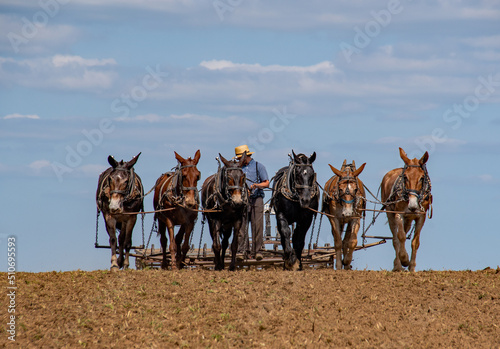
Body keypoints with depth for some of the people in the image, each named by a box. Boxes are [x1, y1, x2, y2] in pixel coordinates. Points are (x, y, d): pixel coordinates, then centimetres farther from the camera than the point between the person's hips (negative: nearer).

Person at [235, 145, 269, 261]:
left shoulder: (258, 166, 7)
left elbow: (266, 183, 3)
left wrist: (257, 185, -15)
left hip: (256, 199, -2)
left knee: (257, 226, -5)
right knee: (241, 226, -7)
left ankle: (257, 251, -2)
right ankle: (242, 250, -7)